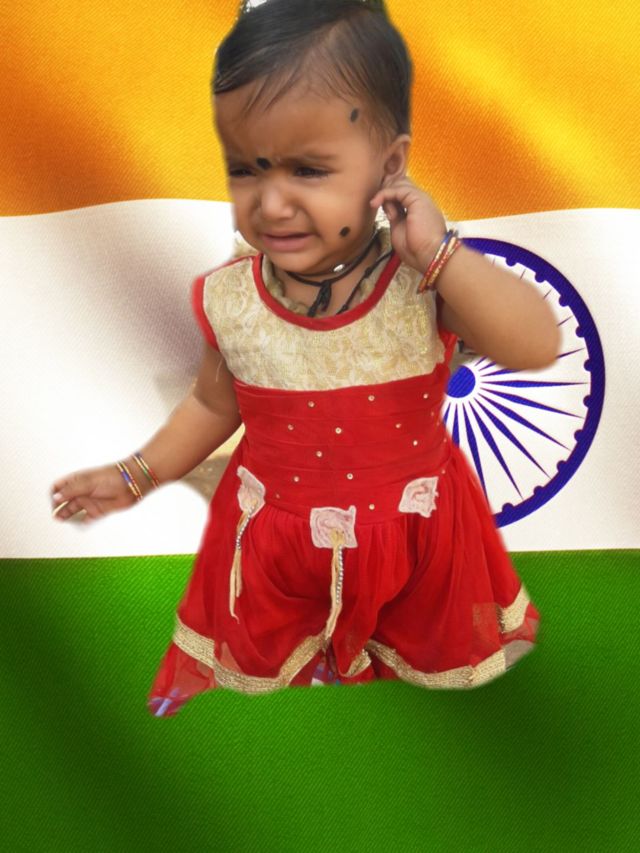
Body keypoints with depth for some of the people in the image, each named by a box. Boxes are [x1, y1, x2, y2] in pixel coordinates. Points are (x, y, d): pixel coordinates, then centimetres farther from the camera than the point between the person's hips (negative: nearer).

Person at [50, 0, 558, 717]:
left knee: (440, 656, 25)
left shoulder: (425, 279, -22)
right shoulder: (228, 299, -14)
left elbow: (538, 348, -33)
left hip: (412, 533, -1)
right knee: (257, 665, 24)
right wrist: (136, 474, 6)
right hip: (275, 543, 2)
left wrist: (440, 252, -38)